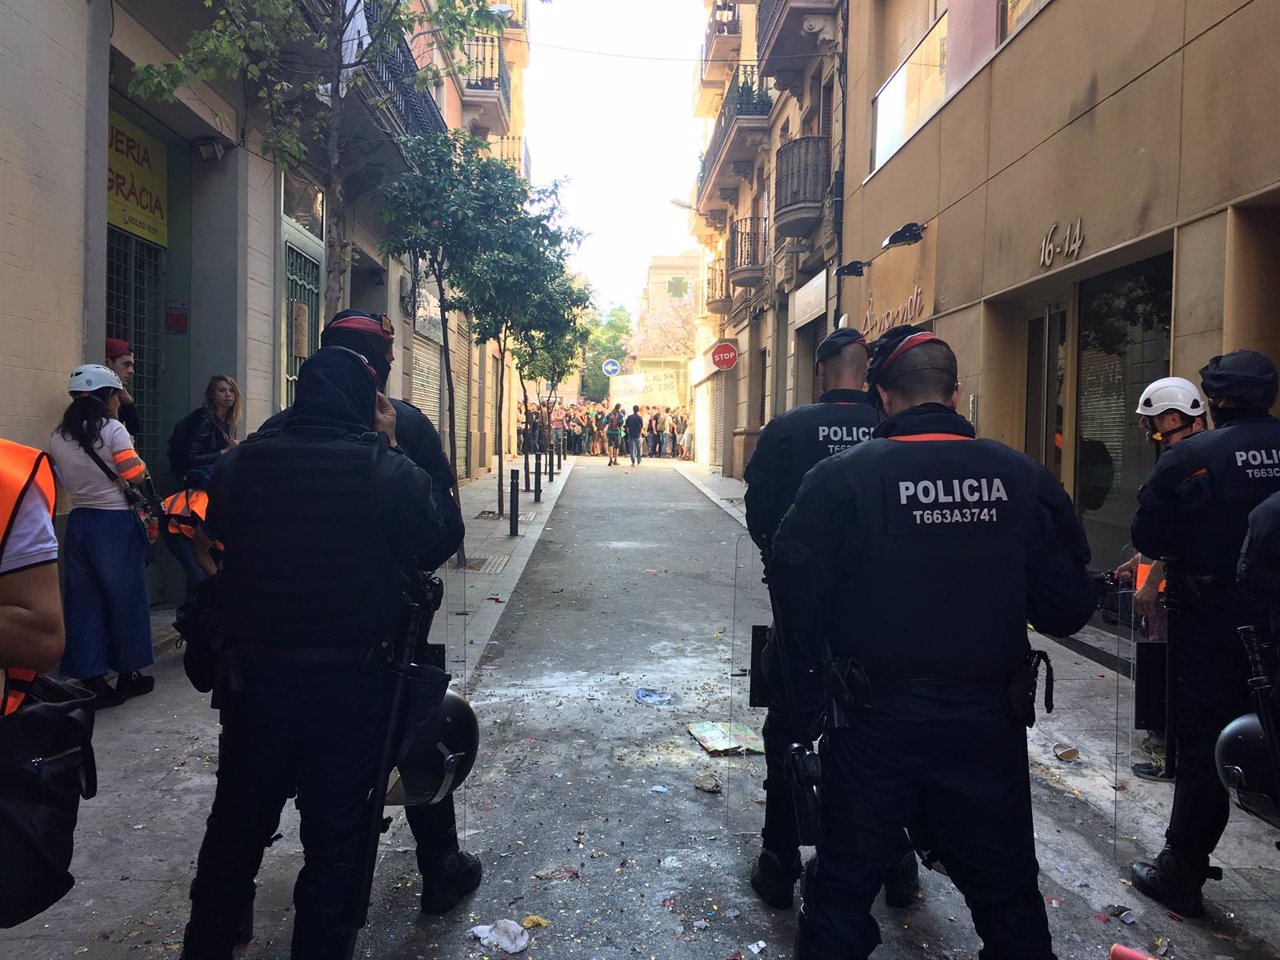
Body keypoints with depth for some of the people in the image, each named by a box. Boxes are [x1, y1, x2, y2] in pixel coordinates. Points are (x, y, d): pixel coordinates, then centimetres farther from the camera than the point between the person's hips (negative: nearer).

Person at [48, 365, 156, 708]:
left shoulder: (58, 437, 7)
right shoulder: (113, 429, -12)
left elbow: (61, 477, 11)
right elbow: (137, 476, -15)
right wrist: (130, 451, 3)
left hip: (78, 523, 6)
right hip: (115, 523, -5)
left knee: (84, 602, 8)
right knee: (125, 598, 8)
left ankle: (92, 681, 11)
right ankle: (128, 674, 18)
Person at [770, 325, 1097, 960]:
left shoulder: (841, 478, -14)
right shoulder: (1023, 478, -7)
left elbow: (797, 591, -12)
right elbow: (1068, 607, -3)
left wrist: (808, 667, 7)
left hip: (875, 720, -2)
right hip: (989, 719, 3)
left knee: (844, 888, 17)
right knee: (1008, 894, 23)